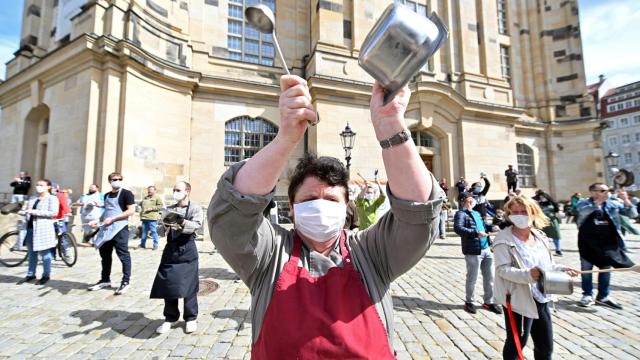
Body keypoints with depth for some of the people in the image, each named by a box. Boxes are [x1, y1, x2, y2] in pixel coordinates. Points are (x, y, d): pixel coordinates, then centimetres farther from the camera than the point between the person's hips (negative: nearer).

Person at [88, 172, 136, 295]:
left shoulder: (126, 193, -6)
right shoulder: (107, 195, 16)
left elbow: (131, 211, -15)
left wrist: (112, 219, -17)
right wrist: (98, 220, 9)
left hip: (120, 228, -8)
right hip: (106, 229, 8)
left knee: (123, 255, -3)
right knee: (105, 255, 15)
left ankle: (125, 282, 5)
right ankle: (105, 280, 28)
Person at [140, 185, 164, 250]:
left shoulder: (157, 197, -1)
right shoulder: (145, 197, 21)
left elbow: (161, 206, -9)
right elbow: (141, 203, 35)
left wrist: (152, 208, -17)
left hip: (152, 218, -7)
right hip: (144, 217, 7)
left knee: (154, 231, -5)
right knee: (144, 232, 13)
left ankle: (155, 245, 2)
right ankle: (142, 244, 23)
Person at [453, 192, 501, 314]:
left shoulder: (476, 213, 18)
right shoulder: (461, 214, -11)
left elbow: (484, 225, 30)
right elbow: (458, 228, -26)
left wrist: (492, 227, 9)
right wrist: (476, 233, -31)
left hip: (487, 249, 8)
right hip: (473, 251, -8)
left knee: (489, 277, 16)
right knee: (472, 278, 4)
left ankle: (489, 302, 32)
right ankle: (469, 302, 22)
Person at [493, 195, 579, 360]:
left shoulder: (540, 236, 8)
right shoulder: (504, 239, -16)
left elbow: (545, 266, 20)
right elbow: (503, 269, -23)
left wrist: (562, 269, 3)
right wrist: (527, 275, -36)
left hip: (541, 299, 7)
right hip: (519, 300, -7)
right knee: (516, 344, 9)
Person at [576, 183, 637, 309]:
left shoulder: (614, 203, 4)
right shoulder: (584, 203, -6)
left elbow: (633, 214, 1)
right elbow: (582, 212, -26)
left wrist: (626, 201, -14)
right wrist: (599, 201, -28)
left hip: (608, 242, 3)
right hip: (588, 242, -3)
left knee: (606, 269, 12)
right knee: (586, 269, 7)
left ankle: (603, 296, 27)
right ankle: (587, 295, 21)